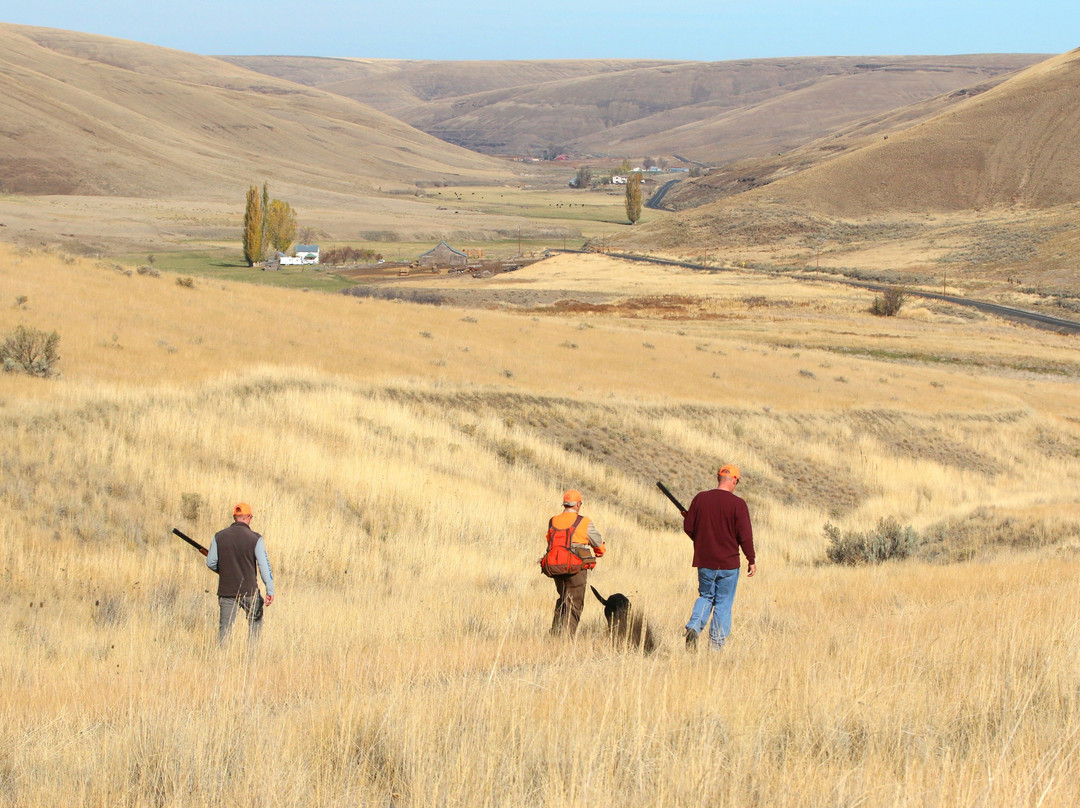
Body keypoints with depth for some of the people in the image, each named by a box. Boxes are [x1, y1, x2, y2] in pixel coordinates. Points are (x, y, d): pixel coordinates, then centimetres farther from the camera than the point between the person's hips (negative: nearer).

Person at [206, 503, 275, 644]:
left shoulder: (219, 537, -1)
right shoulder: (255, 538, -8)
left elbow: (210, 562, 2)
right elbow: (264, 565, -10)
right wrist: (270, 591, -6)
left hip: (226, 590, 2)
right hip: (249, 590, -2)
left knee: (224, 627, 6)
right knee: (256, 620, 18)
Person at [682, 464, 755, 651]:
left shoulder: (700, 499, 0)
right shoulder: (737, 504, -11)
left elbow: (688, 527, 5)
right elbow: (745, 535, -11)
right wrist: (752, 560, 1)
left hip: (704, 561, 3)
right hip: (728, 564, -3)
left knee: (705, 596, 20)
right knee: (723, 603, 7)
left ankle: (693, 627, -5)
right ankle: (716, 645, 7)